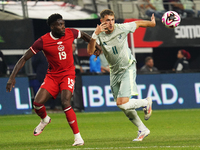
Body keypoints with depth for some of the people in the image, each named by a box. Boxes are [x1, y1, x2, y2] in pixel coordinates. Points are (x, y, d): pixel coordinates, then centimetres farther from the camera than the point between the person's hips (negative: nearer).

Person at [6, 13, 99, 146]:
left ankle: (78, 137, -14)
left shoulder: (70, 33, -9)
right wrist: (12, 77, -17)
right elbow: (24, 59, -10)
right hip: (52, 75, 1)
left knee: (65, 103, -23)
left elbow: (84, 35, 17)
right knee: (37, 103, -13)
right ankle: (45, 120, 25)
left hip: (68, 74, -1)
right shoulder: (43, 41, -14)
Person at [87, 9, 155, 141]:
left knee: (123, 104, -19)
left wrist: (152, 23, 22)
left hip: (128, 68, -4)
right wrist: (95, 34, -37)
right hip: (114, 72, 5)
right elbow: (90, 51, -25)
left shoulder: (122, 28, -14)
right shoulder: (99, 35, -9)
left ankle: (146, 102, 9)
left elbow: (138, 23, 5)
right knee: (123, 107, 10)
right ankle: (143, 130, 27)